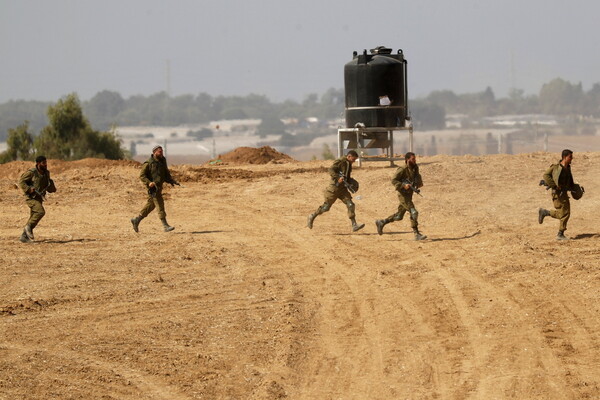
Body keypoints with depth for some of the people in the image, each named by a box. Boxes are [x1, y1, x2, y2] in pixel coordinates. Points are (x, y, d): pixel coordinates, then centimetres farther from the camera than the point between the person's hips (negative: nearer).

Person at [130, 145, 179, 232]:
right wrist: (149, 183, -26)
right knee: (160, 205, -11)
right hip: (153, 188, -8)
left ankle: (136, 220, 27)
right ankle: (165, 226, -12)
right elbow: (142, 175, -12)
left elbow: (167, 175, 19)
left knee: (150, 205, 15)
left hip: (159, 187, 8)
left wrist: (173, 181, 2)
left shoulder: (162, 162, 12)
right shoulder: (148, 164, -11)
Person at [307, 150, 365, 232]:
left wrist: (350, 181, 8)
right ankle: (312, 217, 24)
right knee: (326, 207, 3)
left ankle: (354, 225, -9)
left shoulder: (349, 164, 12)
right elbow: (331, 170, -23)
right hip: (334, 187, -7)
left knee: (350, 205, -7)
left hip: (342, 188, 7)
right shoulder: (340, 161, -14)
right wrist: (338, 178, -36)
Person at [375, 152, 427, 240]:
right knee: (414, 213, -17)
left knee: (399, 216, 16)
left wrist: (419, 182, 2)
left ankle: (381, 223, 31)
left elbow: (417, 176, 24)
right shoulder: (403, 170, -16)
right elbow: (393, 180, -16)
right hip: (403, 195, -9)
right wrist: (403, 185, -27)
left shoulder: (415, 168, 7)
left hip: (409, 195, 9)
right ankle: (417, 235, -16)